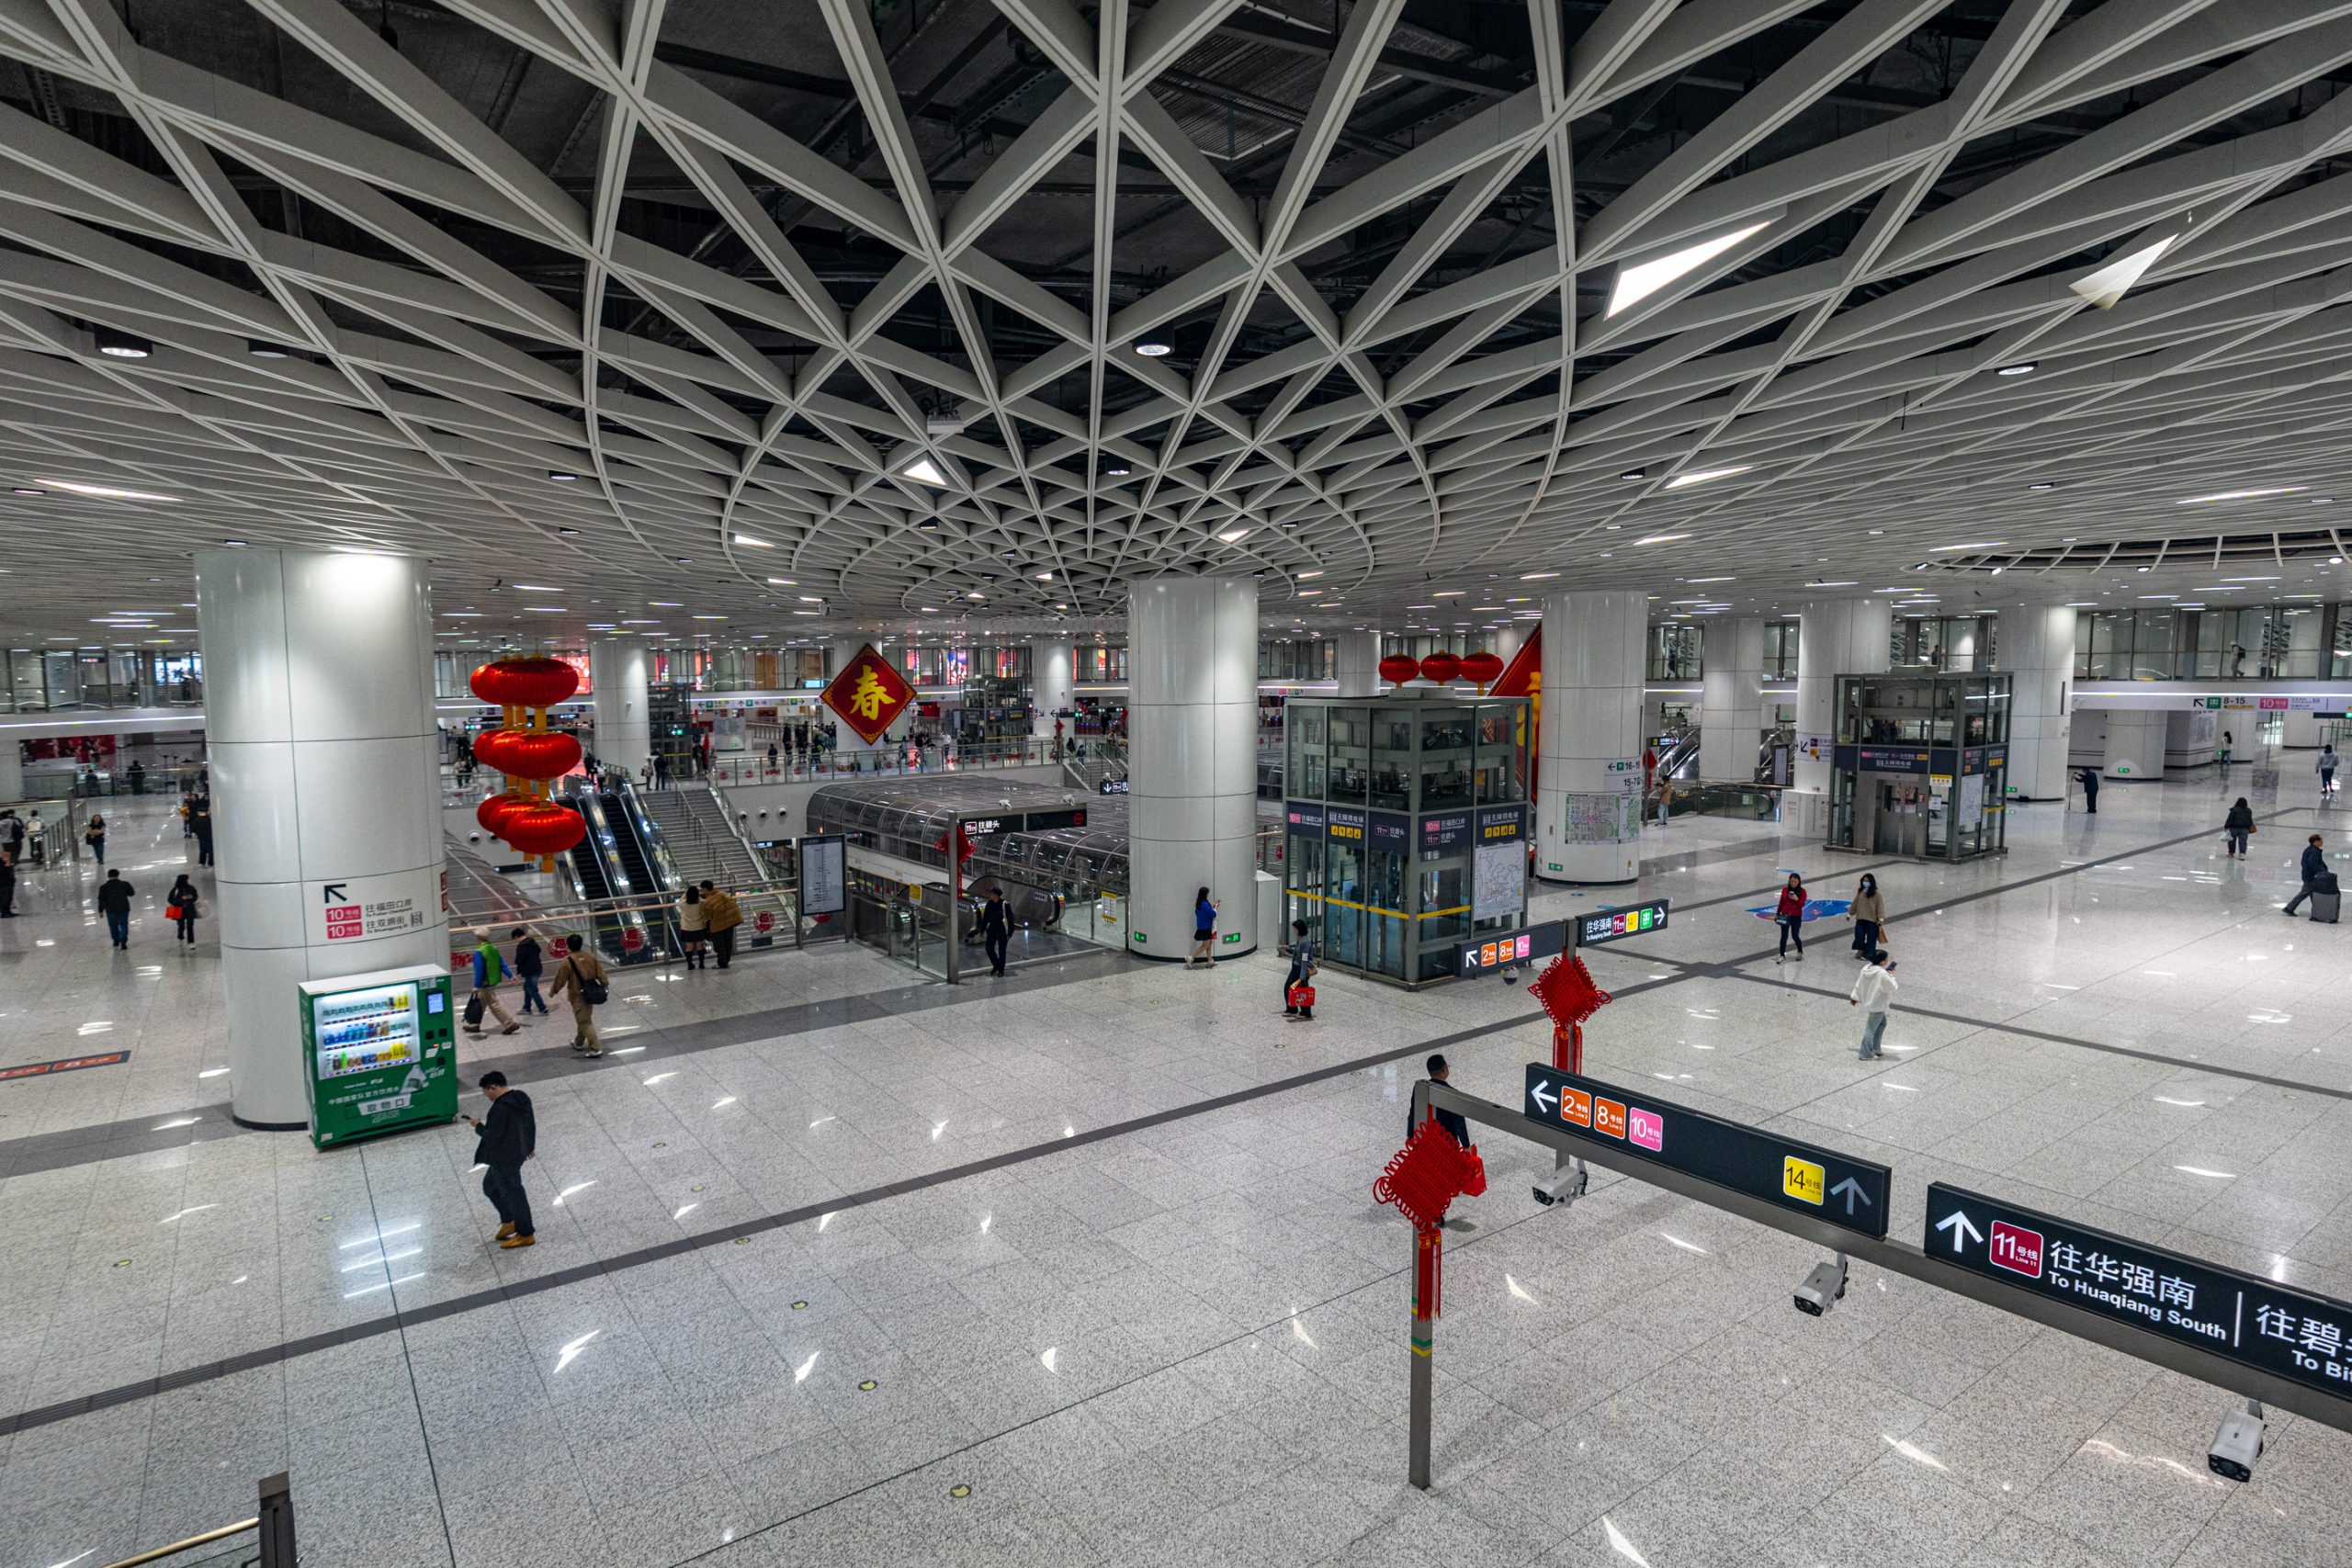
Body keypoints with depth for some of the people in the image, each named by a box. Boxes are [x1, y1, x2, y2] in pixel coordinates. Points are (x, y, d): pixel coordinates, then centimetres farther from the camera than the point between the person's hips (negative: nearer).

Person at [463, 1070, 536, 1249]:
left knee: (513, 1194, 5)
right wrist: (530, 1145, 25)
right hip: (518, 1152, 10)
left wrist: (478, 1126, -8)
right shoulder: (522, 1098, 1)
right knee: (490, 1186, 25)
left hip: (504, 1159, -10)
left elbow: (492, 1137, -25)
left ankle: (525, 1234, 19)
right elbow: (531, 1124, 12)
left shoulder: (501, 1108, -28)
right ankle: (509, 1222, 34)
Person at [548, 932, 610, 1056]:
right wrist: (605, 985, 14)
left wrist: (554, 991, 9)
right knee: (584, 1019, 24)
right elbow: (600, 973, 3)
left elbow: (560, 979, -8)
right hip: (590, 994, 6)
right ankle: (579, 1043, 42)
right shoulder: (591, 957, -1)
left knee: (585, 1023, -2)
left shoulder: (568, 962, -17)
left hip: (577, 997, -6)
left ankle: (595, 1049, -7)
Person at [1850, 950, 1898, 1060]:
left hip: (1868, 1001, 9)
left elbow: (1859, 984, 8)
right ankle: (1866, 1054, 9)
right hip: (1877, 1005, -9)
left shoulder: (1866, 968, -2)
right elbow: (1892, 987, -17)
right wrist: (1891, 975, -4)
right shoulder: (1882, 974, -27)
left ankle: (1875, 1048, 32)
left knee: (1882, 1023, 26)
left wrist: (1855, 997, 20)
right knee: (1871, 1029, 1)